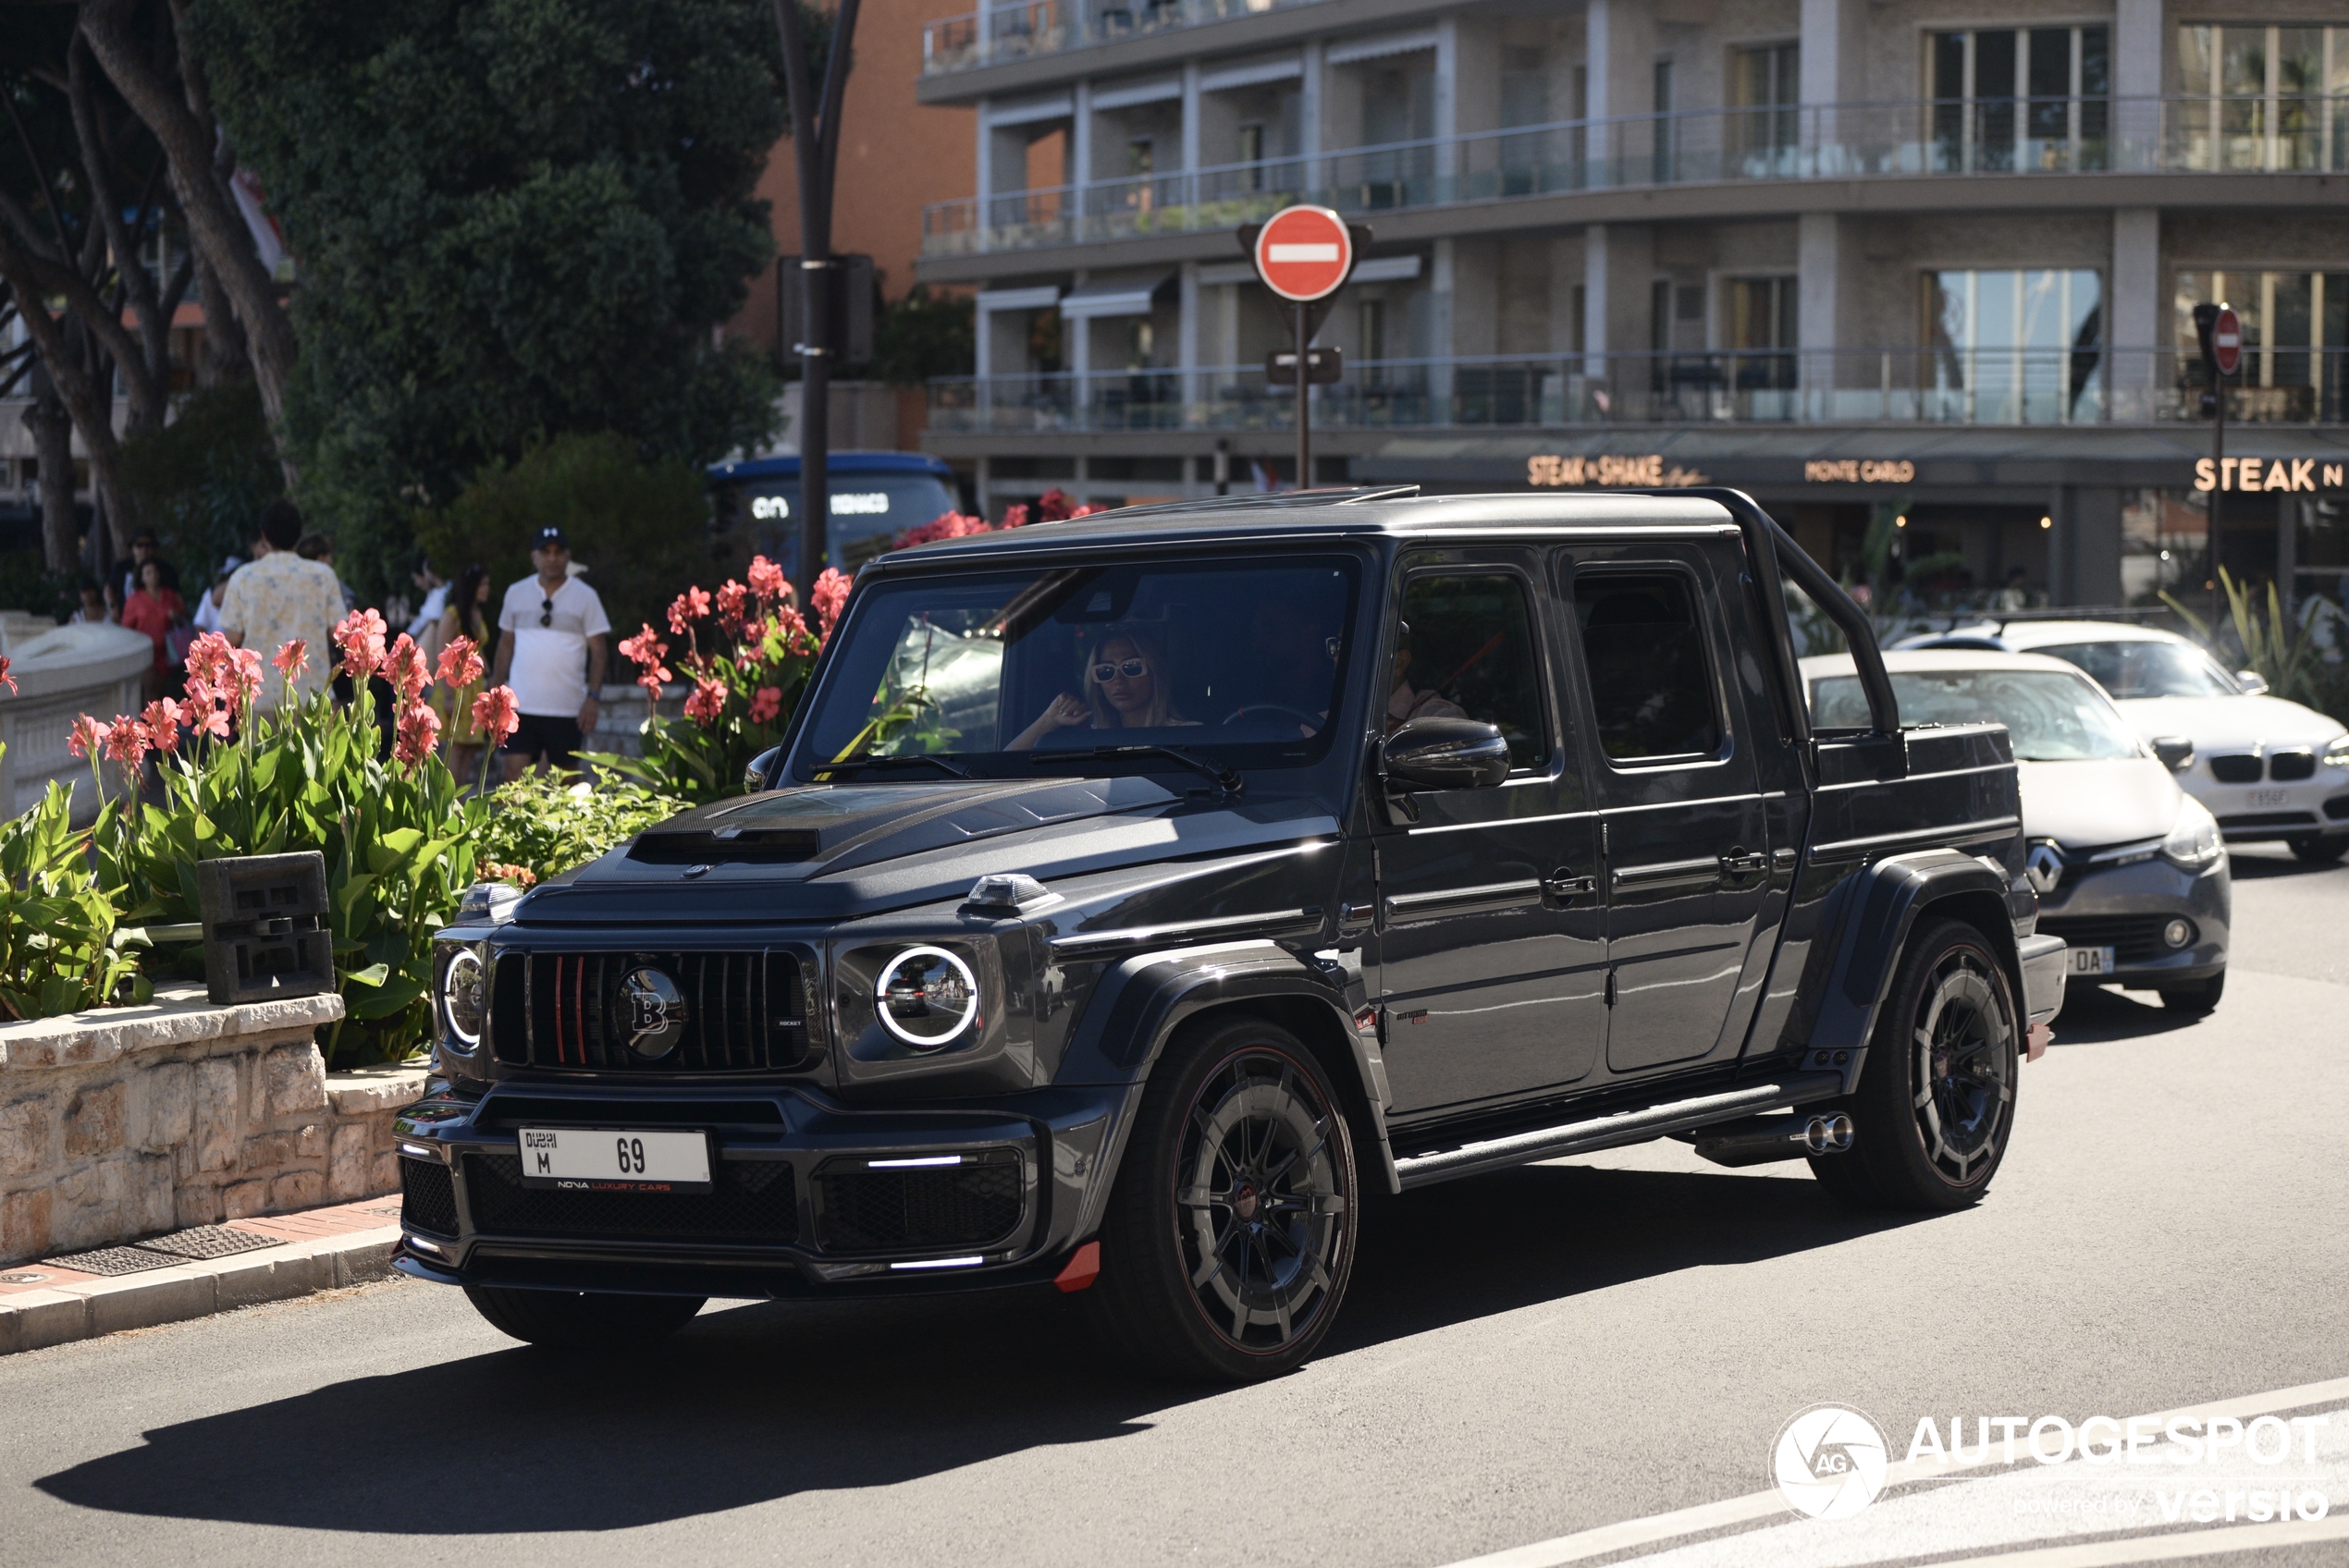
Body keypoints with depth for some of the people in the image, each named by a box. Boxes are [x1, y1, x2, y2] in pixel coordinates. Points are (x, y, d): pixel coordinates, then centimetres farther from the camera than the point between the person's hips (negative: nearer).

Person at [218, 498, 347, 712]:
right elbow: (338, 634, 1)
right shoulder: (323, 576, 1)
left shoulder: (243, 577, 0)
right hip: (311, 696, 0)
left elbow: (231, 639, -1)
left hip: (261, 697, 0)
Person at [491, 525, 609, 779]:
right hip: (521, 705, 1)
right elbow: (506, 644, 16)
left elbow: (599, 650, -1)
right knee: (515, 772, -8)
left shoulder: (585, 596, 1)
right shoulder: (516, 593, 9)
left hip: (566, 709, -1)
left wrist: (592, 697, -10)